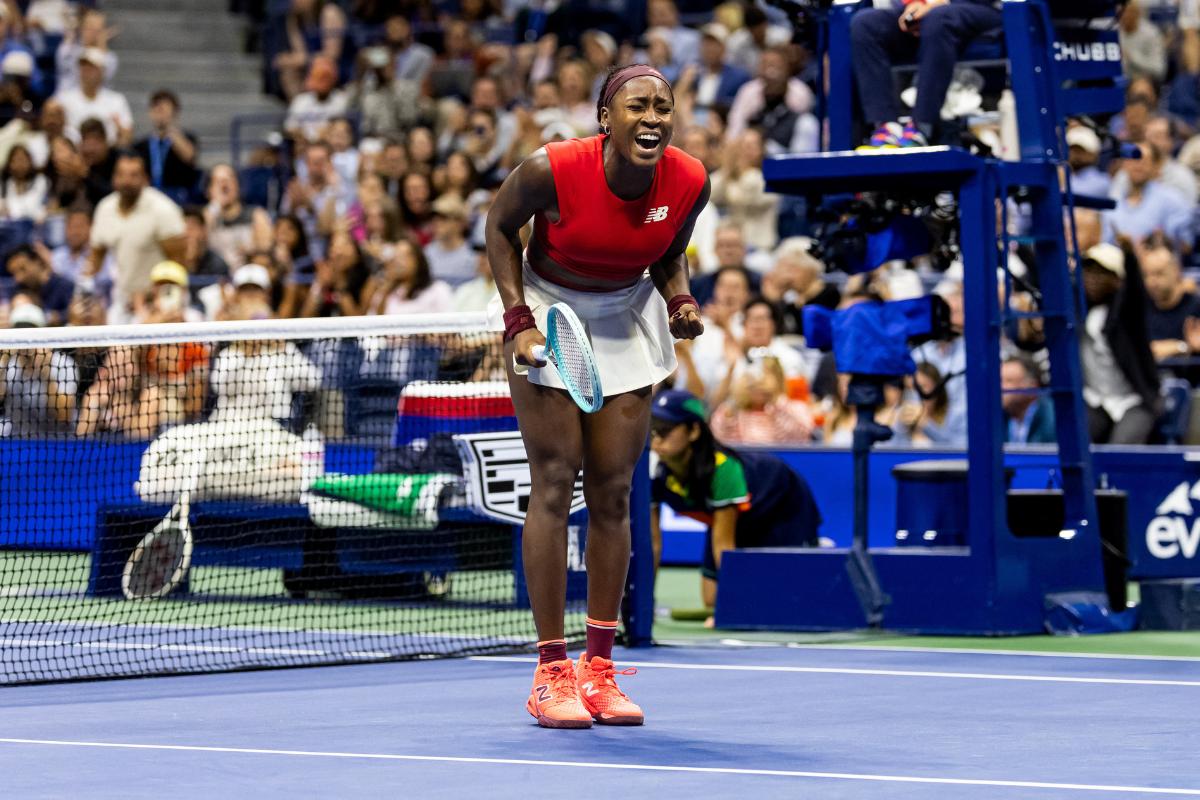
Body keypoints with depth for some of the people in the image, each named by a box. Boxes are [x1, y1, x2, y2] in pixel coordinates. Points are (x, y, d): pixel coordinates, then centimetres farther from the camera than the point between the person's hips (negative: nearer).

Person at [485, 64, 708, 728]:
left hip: (628, 319, 4)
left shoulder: (689, 182, -17)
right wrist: (519, 318, -14)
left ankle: (599, 668, 11)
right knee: (554, 485, -7)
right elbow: (500, 225, -8)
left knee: (613, 493, 4)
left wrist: (681, 303, -15)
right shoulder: (552, 170, -27)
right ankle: (551, 673, -3)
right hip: (547, 311, -4)